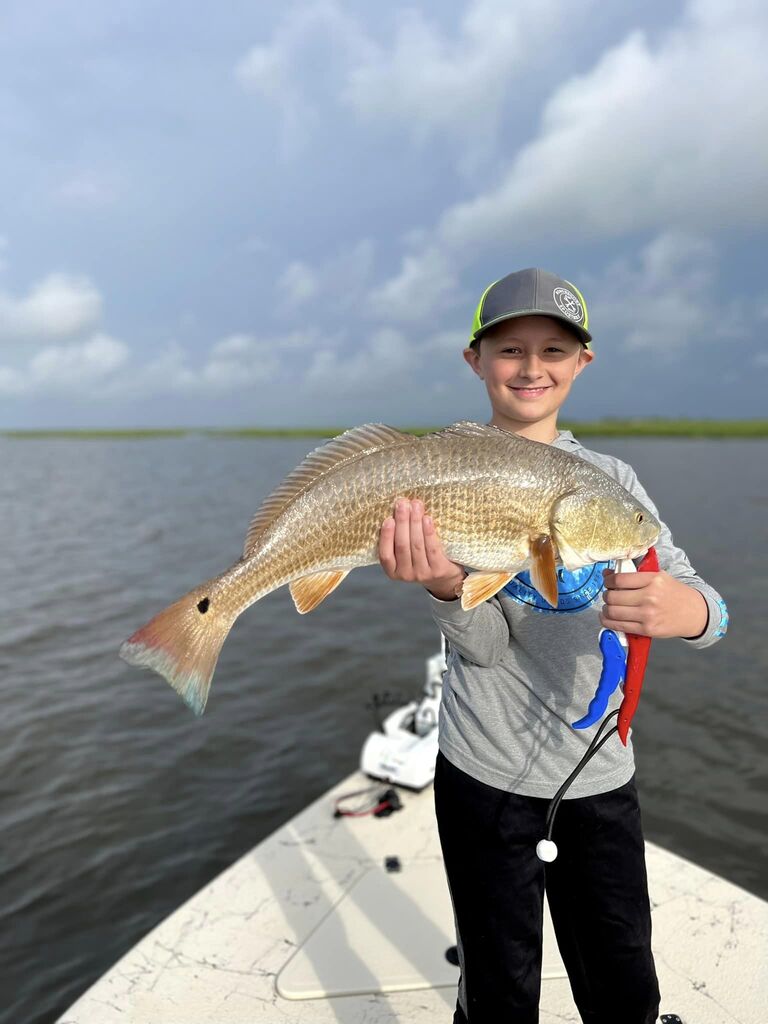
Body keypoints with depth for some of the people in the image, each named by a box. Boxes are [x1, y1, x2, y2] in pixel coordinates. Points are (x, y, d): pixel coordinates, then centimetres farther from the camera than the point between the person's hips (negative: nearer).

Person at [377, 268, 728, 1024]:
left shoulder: (610, 475, 2)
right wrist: (443, 587, -37)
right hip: (486, 773, -3)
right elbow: (485, 644, -15)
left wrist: (686, 610, -30)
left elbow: (710, 608, -7)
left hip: (601, 774, 3)